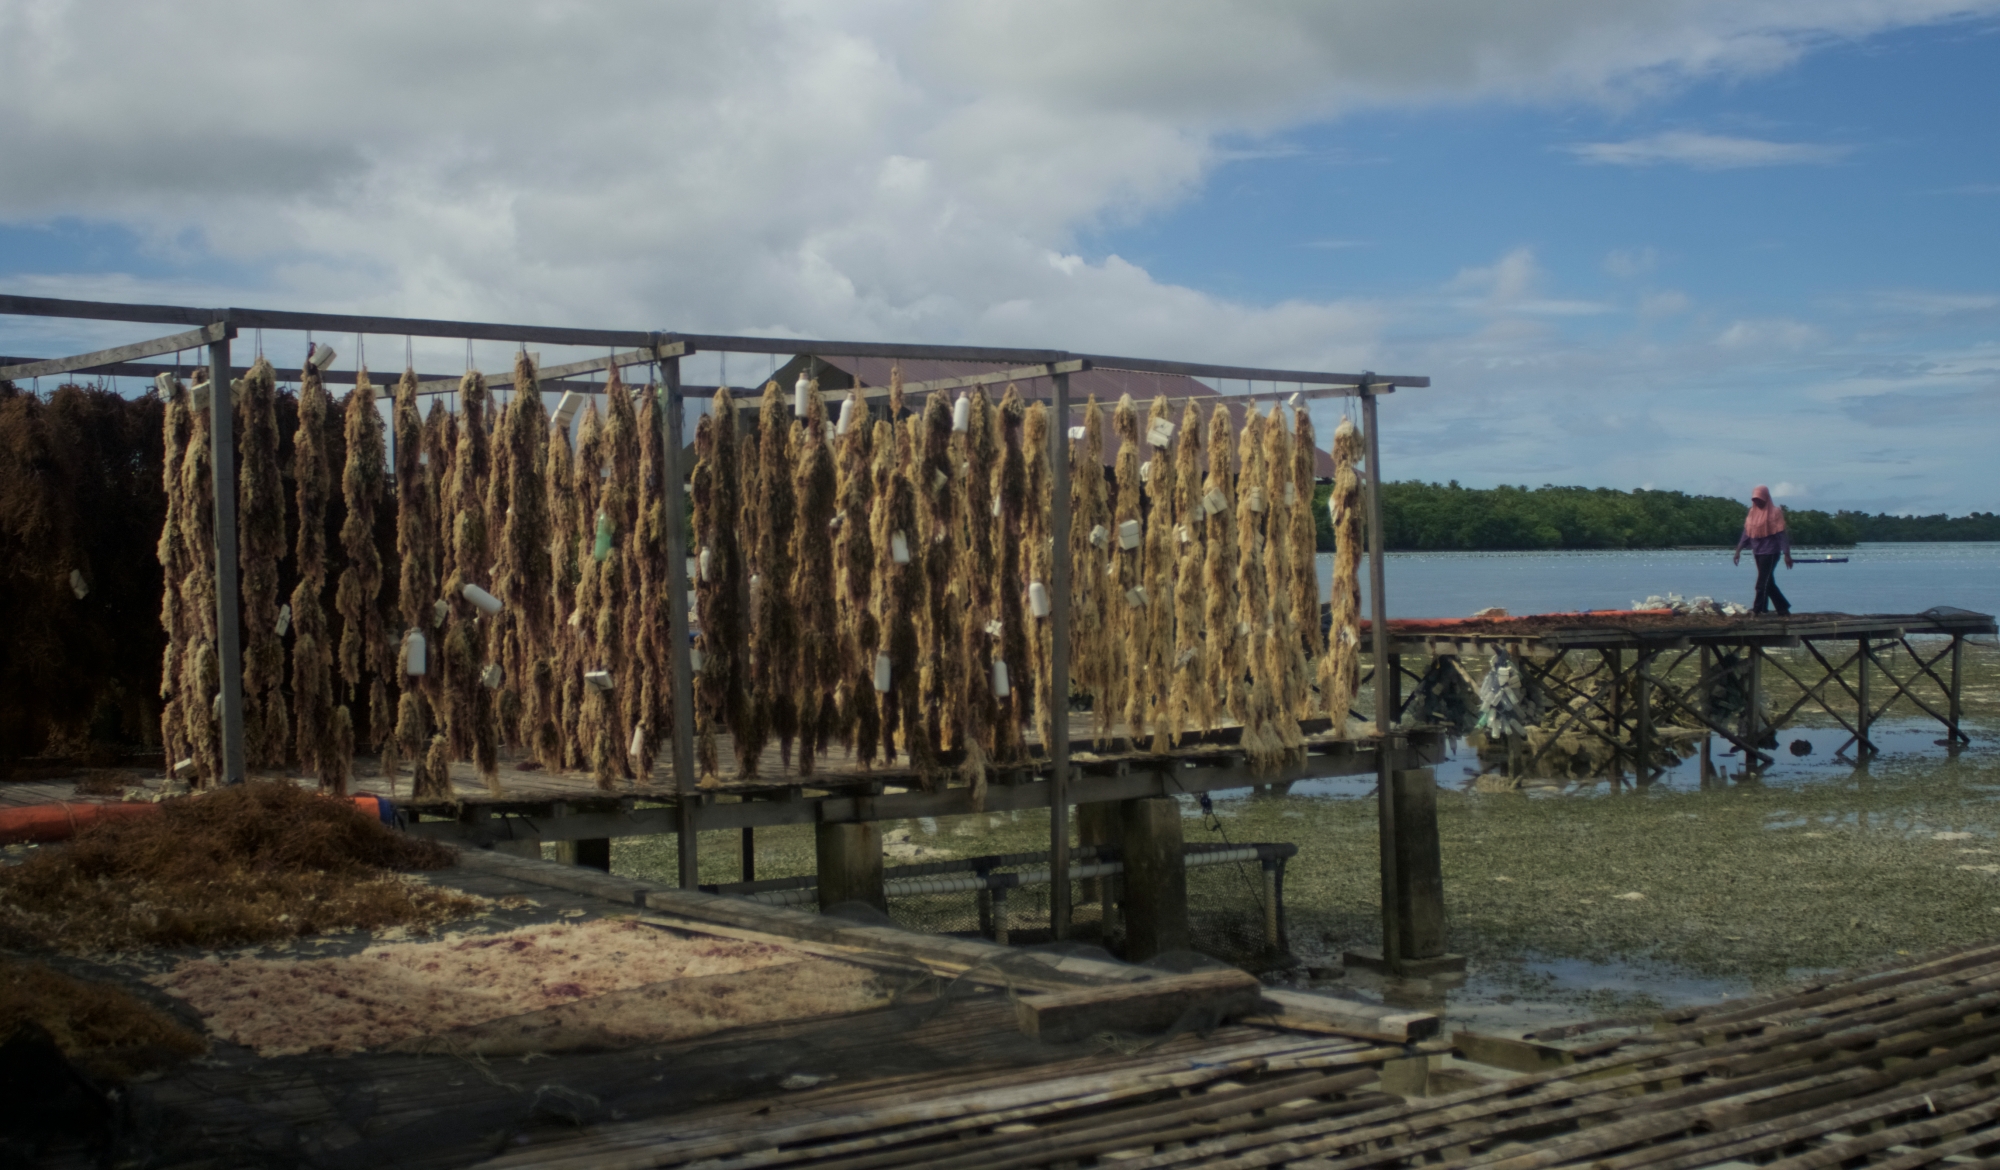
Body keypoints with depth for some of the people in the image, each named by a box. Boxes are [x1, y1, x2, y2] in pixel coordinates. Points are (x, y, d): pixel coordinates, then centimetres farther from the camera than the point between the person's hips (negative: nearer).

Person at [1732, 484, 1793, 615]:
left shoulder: (1775, 512, -8)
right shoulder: (1752, 512, 10)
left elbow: (1782, 534, -11)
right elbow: (1746, 533, 12)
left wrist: (1787, 554, -16)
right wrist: (1738, 551, 6)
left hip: (1770, 552, -7)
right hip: (1757, 552, 7)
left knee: (1762, 583, -9)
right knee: (1768, 583, 10)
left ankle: (1757, 609, -8)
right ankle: (1783, 608, 18)